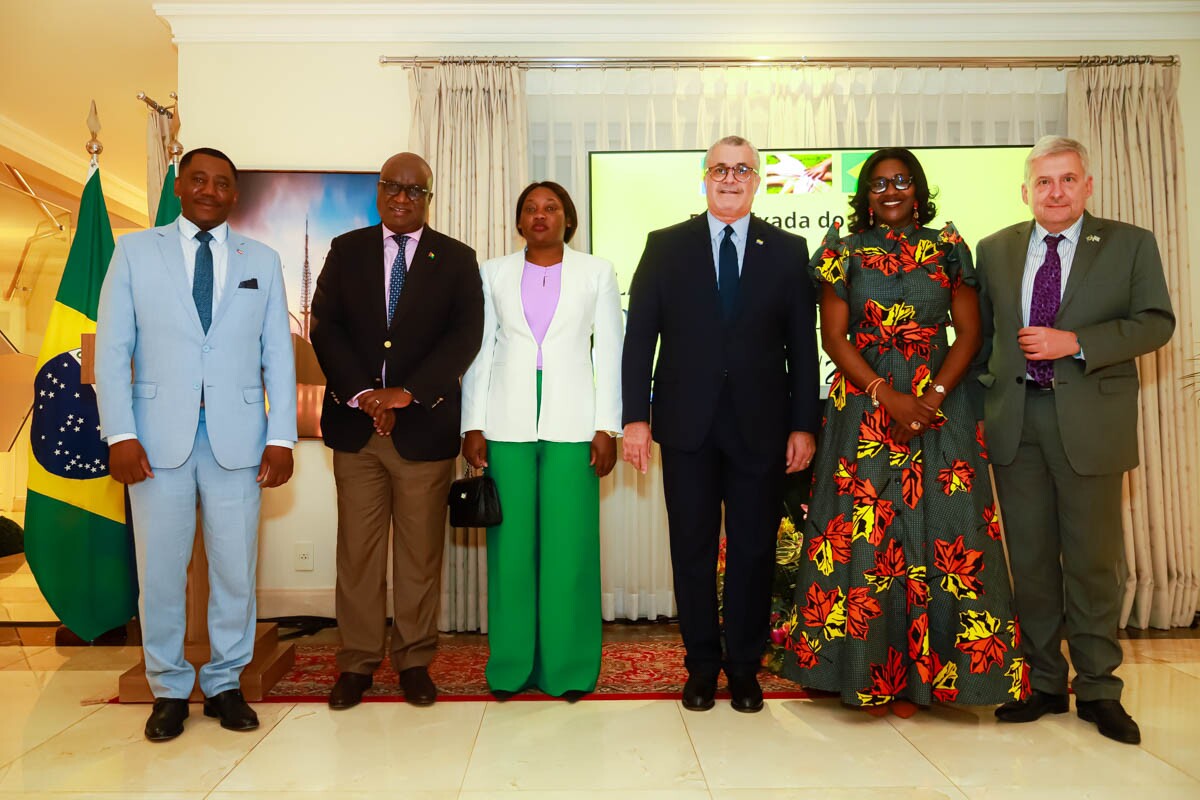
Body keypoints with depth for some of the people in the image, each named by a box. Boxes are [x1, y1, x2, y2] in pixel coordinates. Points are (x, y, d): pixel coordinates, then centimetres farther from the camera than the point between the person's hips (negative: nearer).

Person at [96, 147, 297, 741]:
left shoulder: (262, 261, 10)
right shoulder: (135, 251, 8)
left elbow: (278, 354, 6)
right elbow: (112, 349, 3)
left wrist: (281, 437, -1)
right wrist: (119, 434, -7)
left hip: (238, 435, 1)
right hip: (158, 434, 0)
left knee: (235, 568, 6)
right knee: (160, 569, 6)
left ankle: (224, 684, 23)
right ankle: (169, 689, 24)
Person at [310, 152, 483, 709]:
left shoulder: (456, 259, 7)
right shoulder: (346, 250, 11)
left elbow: (466, 335, -5)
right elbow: (325, 327, 2)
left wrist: (406, 393, -14)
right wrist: (363, 394, -11)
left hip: (425, 426, -1)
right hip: (355, 424, 1)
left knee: (421, 552, 6)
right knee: (357, 550, 6)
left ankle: (415, 660, 19)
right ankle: (357, 662, 18)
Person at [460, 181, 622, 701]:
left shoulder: (597, 273, 8)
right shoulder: (493, 273, 11)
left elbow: (608, 353, 5)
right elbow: (479, 352, 9)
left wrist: (607, 427, -2)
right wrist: (472, 426, 2)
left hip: (572, 424, -1)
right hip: (507, 424, 1)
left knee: (570, 545, -1)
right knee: (510, 545, 2)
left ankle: (568, 667, 13)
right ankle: (511, 665, 16)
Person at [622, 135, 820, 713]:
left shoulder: (788, 252, 7)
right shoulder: (665, 247, 5)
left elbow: (803, 347, 5)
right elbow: (639, 338, 2)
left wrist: (804, 424, -1)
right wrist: (636, 417, -5)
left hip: (761, 427, 1)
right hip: (687, 425, 0)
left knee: (754, 552, 8)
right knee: (693, 551, 8)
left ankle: (745, 667, 26)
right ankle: (702, 666, 25)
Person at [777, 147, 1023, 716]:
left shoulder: (948, 250, 9)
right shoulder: (846, 253, 6)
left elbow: (969, 332, 4)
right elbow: (834, 336, -1)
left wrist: (933, 396, -10)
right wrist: (888, 396, -11)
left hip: (939, 408, 1)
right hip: (863, 408, -1)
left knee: (937, 531, 0)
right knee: (864, 534, -1)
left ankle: (917, 675, 13)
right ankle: (868, 672, 12)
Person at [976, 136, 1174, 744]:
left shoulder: (1129, 244, 5)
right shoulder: (995, 250, 11)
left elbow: (1156, 322, -2)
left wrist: (1076, 342, -15)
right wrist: (983, 394, 5)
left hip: (1089, 418, -2)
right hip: (1015, 418, 2)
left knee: (1093, 557, 4)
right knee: (1030, 556, 8)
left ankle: (1098, 689, 21)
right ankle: (1043, 683, 22)